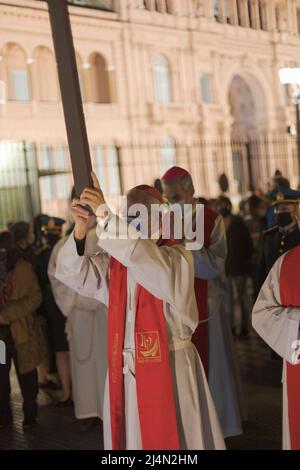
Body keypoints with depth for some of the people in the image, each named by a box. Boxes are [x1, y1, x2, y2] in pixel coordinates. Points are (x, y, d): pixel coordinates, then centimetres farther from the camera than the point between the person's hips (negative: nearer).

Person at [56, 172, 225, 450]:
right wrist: (80, 231, -21)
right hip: (123, 370, 5)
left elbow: (142, 255, -27)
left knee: (168, 436, 2)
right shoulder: (113, 260, 9)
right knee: (129, 436, 10)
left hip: (168, 369, -4)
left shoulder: (176, 258, -7)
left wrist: (103, 213, -30)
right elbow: (75, 274, -4)